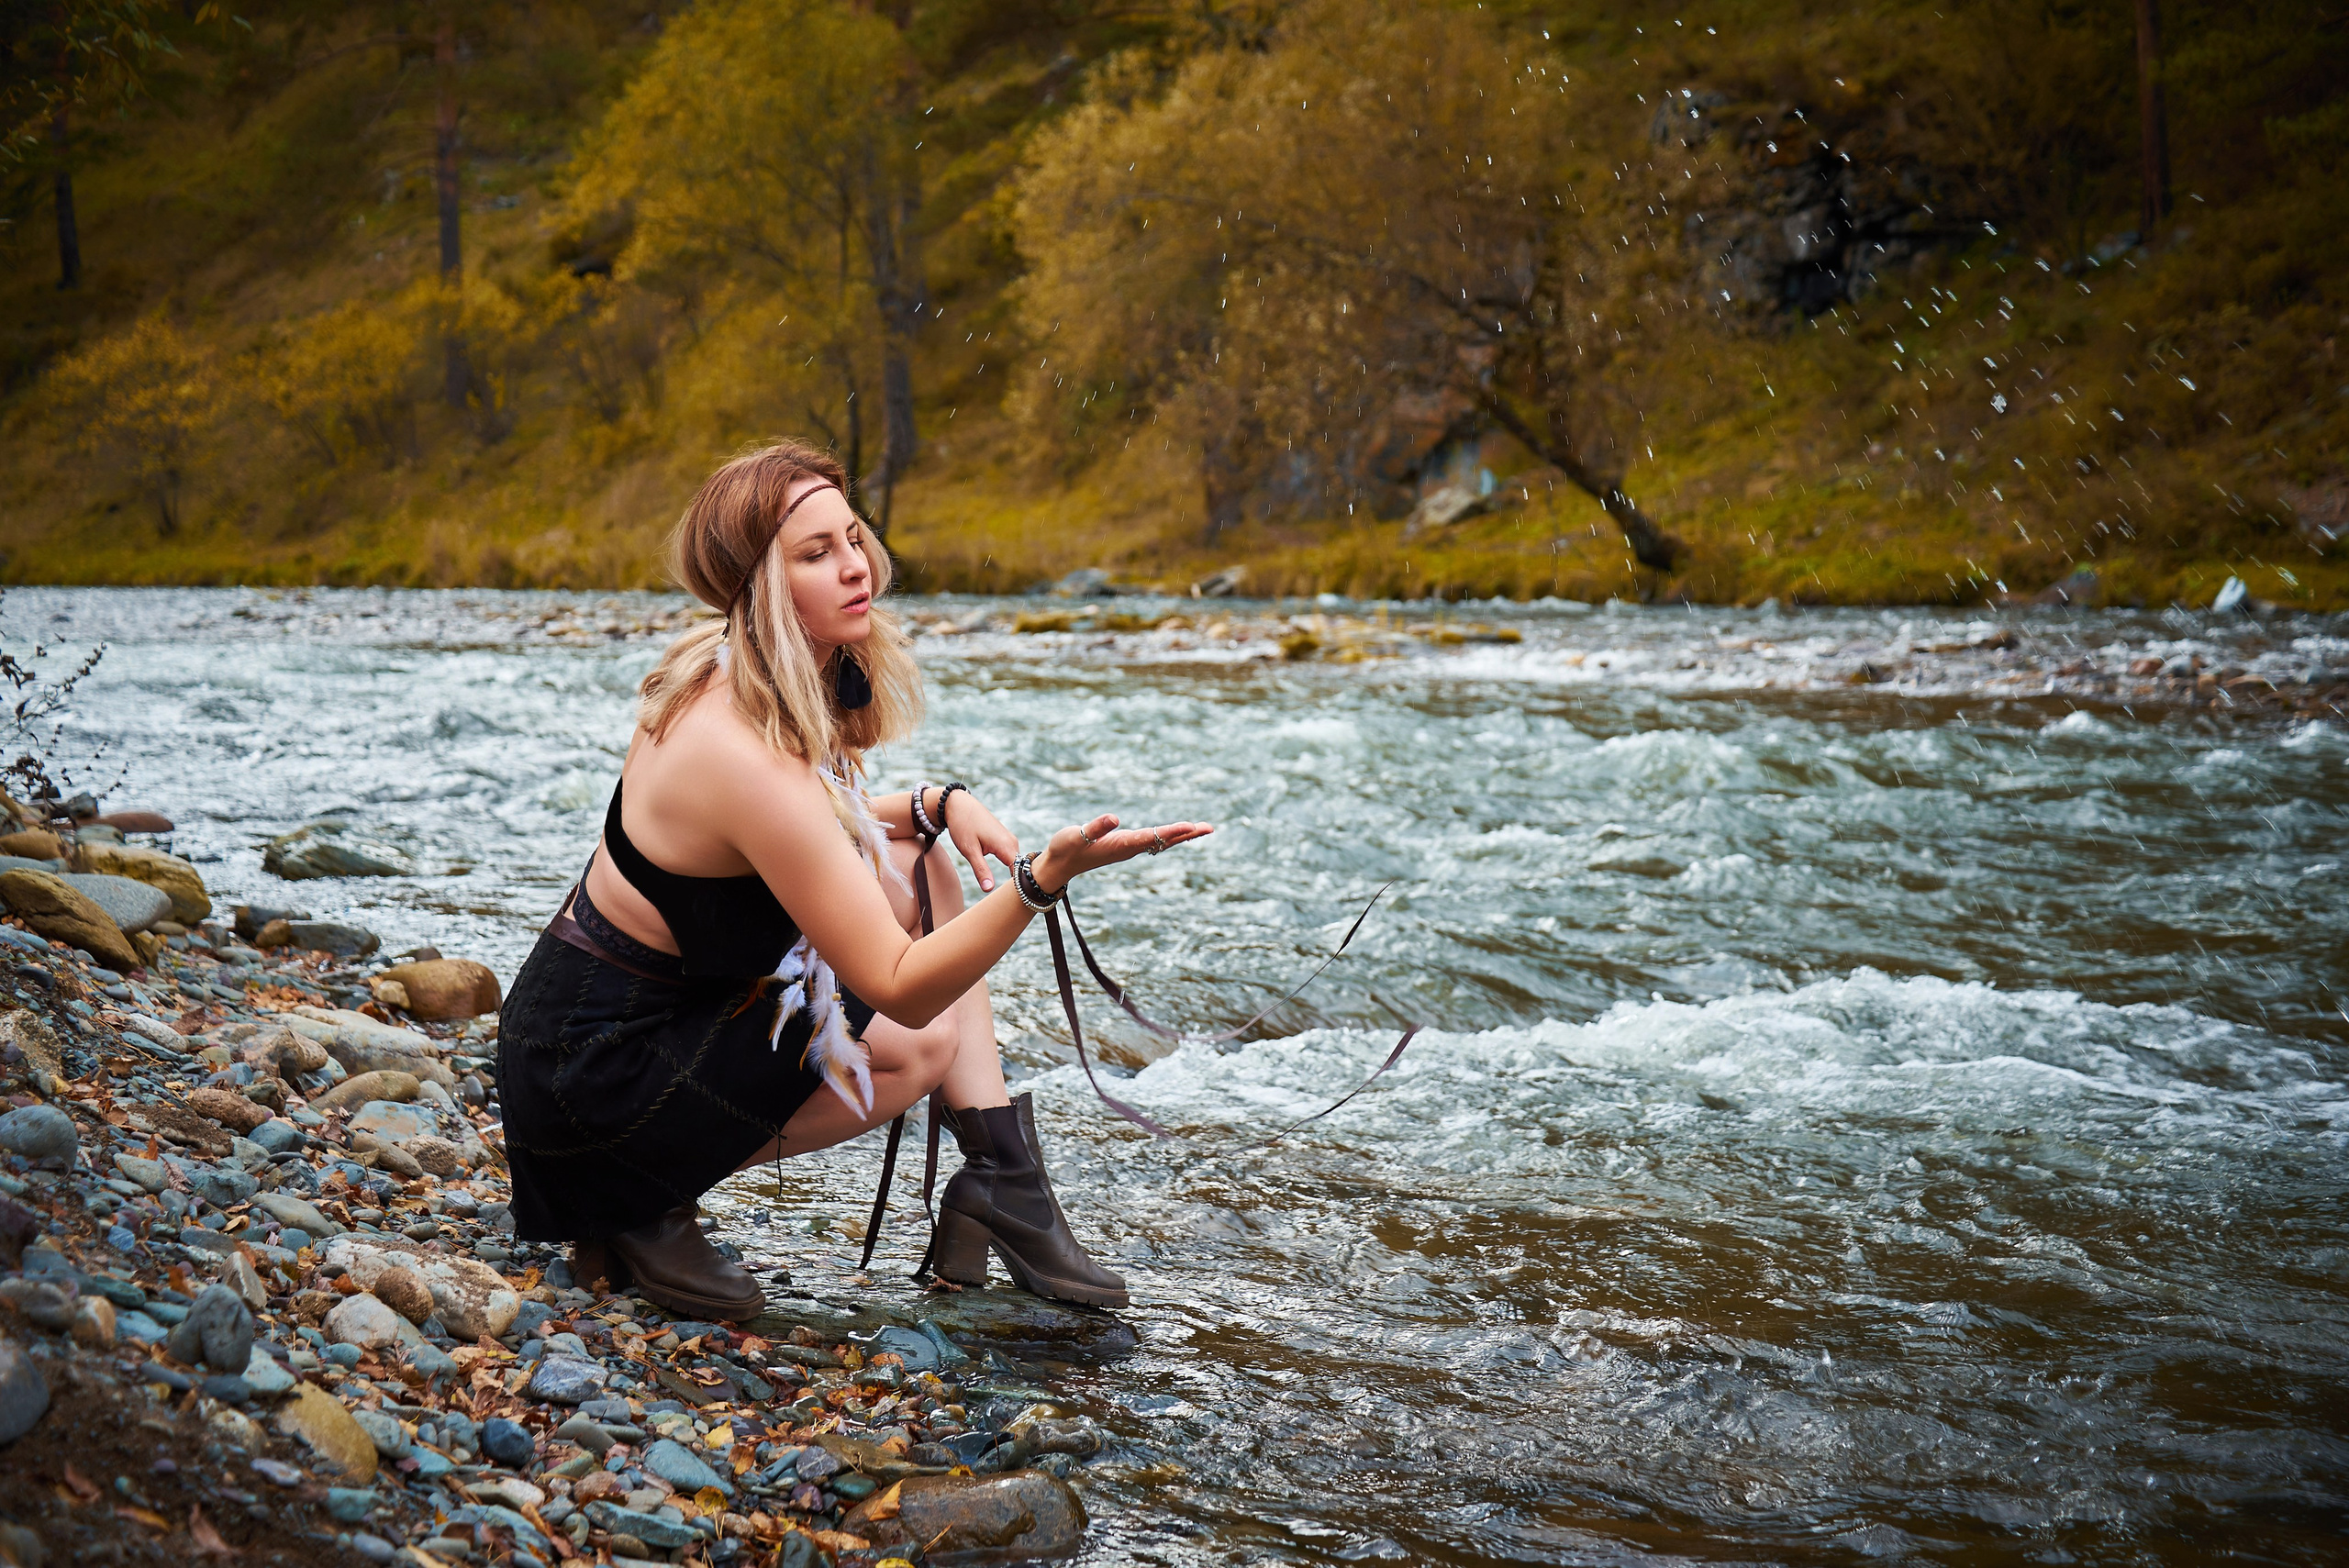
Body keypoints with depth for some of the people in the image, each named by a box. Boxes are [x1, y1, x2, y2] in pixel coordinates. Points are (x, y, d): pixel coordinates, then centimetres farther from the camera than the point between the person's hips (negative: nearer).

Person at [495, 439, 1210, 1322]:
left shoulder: (729, 682, -1)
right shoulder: (747, 755, -30)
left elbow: (811, 828, 20)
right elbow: (900, 989, -27)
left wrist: (938, 804, 1)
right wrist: (1045, 878, -39)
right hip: (595, 1075, -9)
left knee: (916, 869, 4)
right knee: (927, 1042, -3)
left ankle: (1000, 1178, 3)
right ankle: (639, 1205, 1)